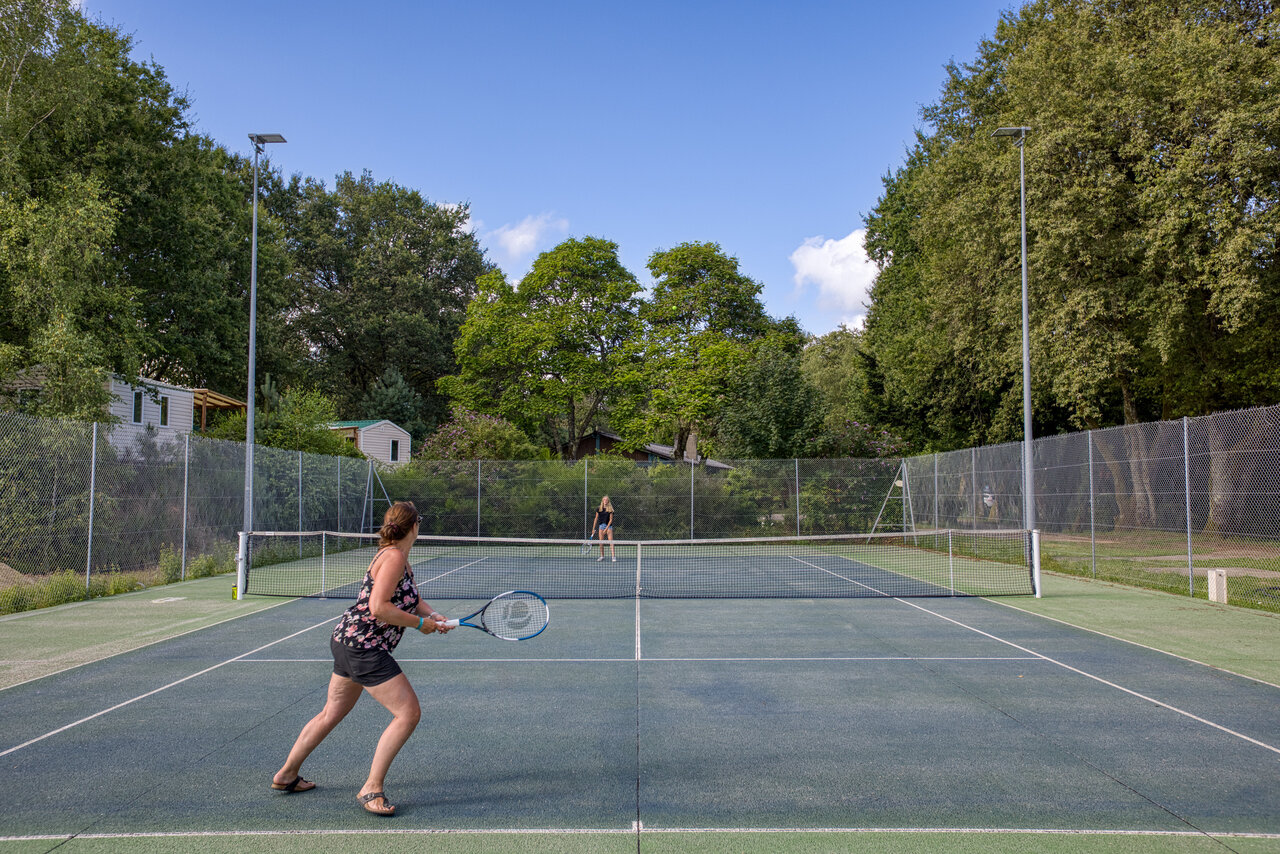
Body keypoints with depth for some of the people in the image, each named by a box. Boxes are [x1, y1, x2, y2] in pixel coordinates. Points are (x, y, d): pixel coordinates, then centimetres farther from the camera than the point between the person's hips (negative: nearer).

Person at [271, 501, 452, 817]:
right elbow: (378, 607, -26)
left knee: (331, 714, 24)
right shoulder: (393, 557, -19)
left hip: (348, 642, 10)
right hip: (363, 646, -10)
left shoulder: (400, 559, 11)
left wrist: (433, 615, -2)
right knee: (408, 712, -10)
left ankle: (286, 775, 39)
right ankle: (371, 789, -3)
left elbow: (411, 598, 17)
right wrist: (419, 623, -17)